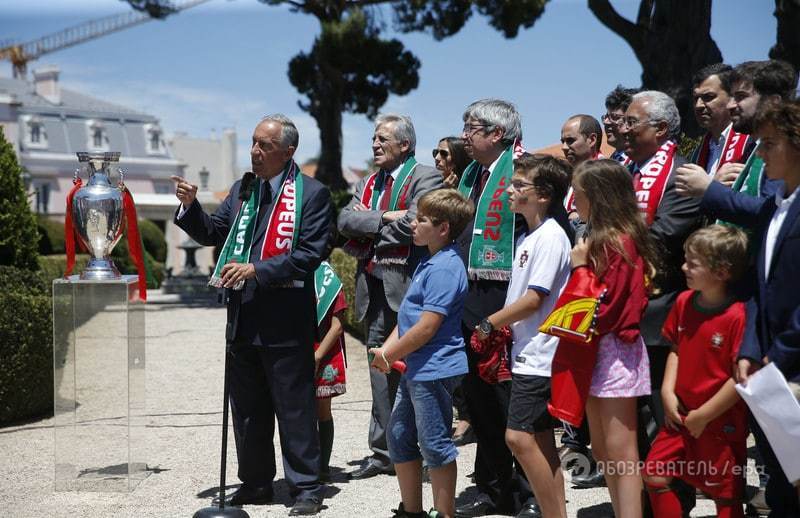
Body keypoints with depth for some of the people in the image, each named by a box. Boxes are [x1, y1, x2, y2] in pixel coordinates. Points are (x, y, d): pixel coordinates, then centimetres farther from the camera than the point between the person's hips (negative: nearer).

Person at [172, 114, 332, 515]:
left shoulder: (311, 193, -8)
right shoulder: (242, 190, 13)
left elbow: (311, 253, -15)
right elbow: (211, 233, 15)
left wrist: (256, 269, -21)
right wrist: (190, 205, -3)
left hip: (284, 320, -7)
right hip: (243, 317, 7)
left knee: (294, 407, 1)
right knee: (247, 407, 15)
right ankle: (256, 483, 28)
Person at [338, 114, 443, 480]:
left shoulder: (425, 178, -4)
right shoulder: (368, 183, 19)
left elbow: (411, 224, -18)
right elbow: (346, 220, 4)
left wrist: (367, 224, -5)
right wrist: (383, 219, -11)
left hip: (406, 287, -7)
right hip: (373, 288, 7)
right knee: (381, 371, 11)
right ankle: (383, 452, 18)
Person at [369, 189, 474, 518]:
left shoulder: (444, 268, -19)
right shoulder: (430, 263, 14)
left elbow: (427, 326, -23)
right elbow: (408, 316, 16)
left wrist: (390, 355, -13)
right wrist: (387, 350, 3)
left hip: (433, 370, -11)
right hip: (415, 368, 11)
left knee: (434, 445, -1)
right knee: (399, 436, 17)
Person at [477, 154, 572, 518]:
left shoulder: (550, 237, -14)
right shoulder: (527, 237, 16)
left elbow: (533, 300, -18)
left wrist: (489, 323, -9)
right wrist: (501, 326, 6)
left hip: (539, 355, -10)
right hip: (527, 352, 10)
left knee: (520, 437, -13)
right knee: (541, 442, 11)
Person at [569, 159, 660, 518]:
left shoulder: (618, 241, -16)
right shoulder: (600, 237, 9)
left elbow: (605, 308, -20)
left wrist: (582, 267, -14)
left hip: (614, 351, -10)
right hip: (597, 350, 10)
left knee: (620, 455, -6)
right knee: (602, 452, 15)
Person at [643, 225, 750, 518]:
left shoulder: (738, 315, -21)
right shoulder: (684, 302, 0)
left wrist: (703, 415, -16)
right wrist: (668, 392, -1)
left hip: (721, 423, -6)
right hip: (682, 415, 6)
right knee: (654, 475, 6)